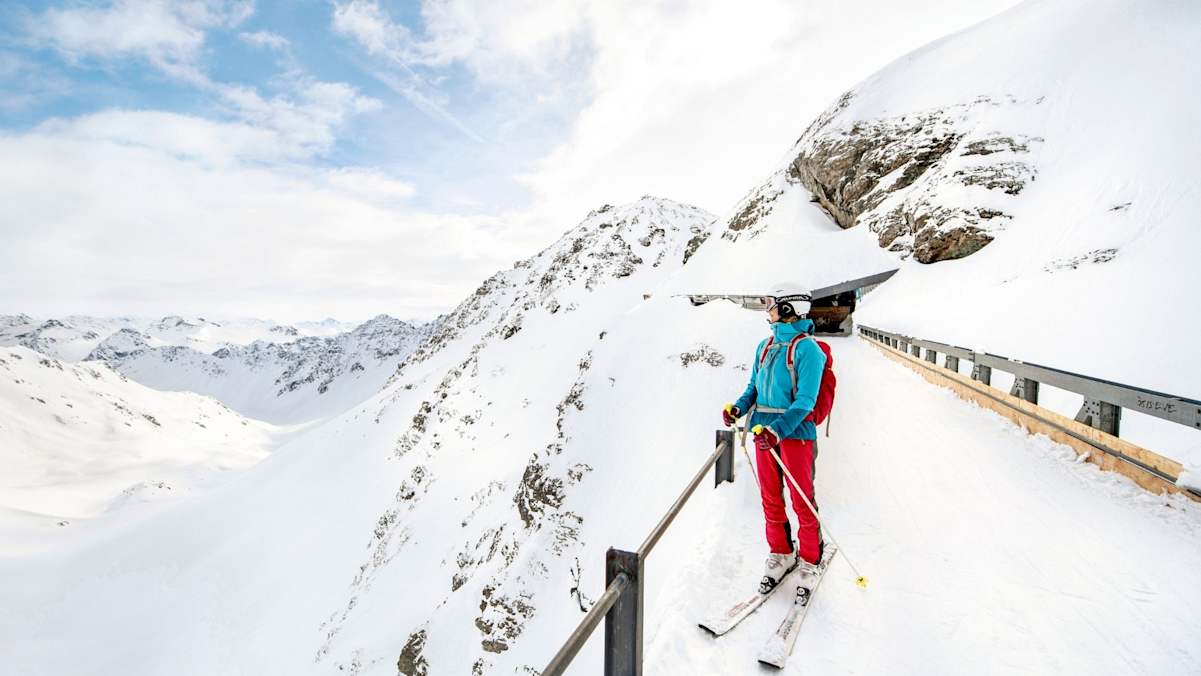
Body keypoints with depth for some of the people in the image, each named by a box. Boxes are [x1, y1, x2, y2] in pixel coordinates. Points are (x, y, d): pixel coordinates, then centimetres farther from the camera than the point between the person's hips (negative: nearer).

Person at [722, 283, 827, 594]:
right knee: (770, 497, 14)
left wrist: (778, 429, -29)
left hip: (794, 431, -6)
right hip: (764, 430, 7)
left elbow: (805, 400, -18)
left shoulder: (806, 348, -12)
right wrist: (739, 407, -3)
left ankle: (810, 559, 25)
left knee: (802, 499, 6)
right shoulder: (765, 346, 10)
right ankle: (781, 553, 31)